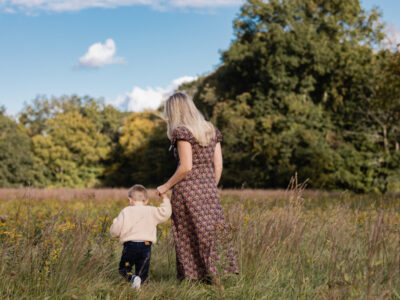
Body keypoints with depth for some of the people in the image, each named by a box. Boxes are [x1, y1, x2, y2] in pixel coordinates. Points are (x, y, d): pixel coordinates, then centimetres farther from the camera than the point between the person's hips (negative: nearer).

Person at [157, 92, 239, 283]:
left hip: (187, 190, -6)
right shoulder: (211, 130, 11)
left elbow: (186, 167, -16)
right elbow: (218, 165, 9)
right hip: (208, 189, 6)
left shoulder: (181, 132, -8)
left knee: (188, 237, 3)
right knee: (212, 233, 9)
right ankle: (221, 272, 4)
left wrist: (166, 186, -5)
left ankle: (192, 277, 7)